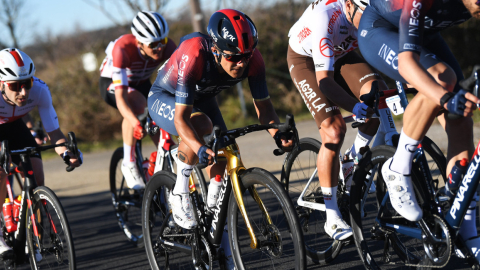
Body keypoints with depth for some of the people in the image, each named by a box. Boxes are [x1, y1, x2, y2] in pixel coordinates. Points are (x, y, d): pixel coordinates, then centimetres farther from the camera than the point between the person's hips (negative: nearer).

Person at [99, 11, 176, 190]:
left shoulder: (167, 47, -28)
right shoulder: (123, 49, -39)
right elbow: (121, 98, -45)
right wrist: (135, 123, -60)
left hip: (141, 83, 5)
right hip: (112, 82, -5)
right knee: (136, 104, -35)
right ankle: (128, 164, -22)